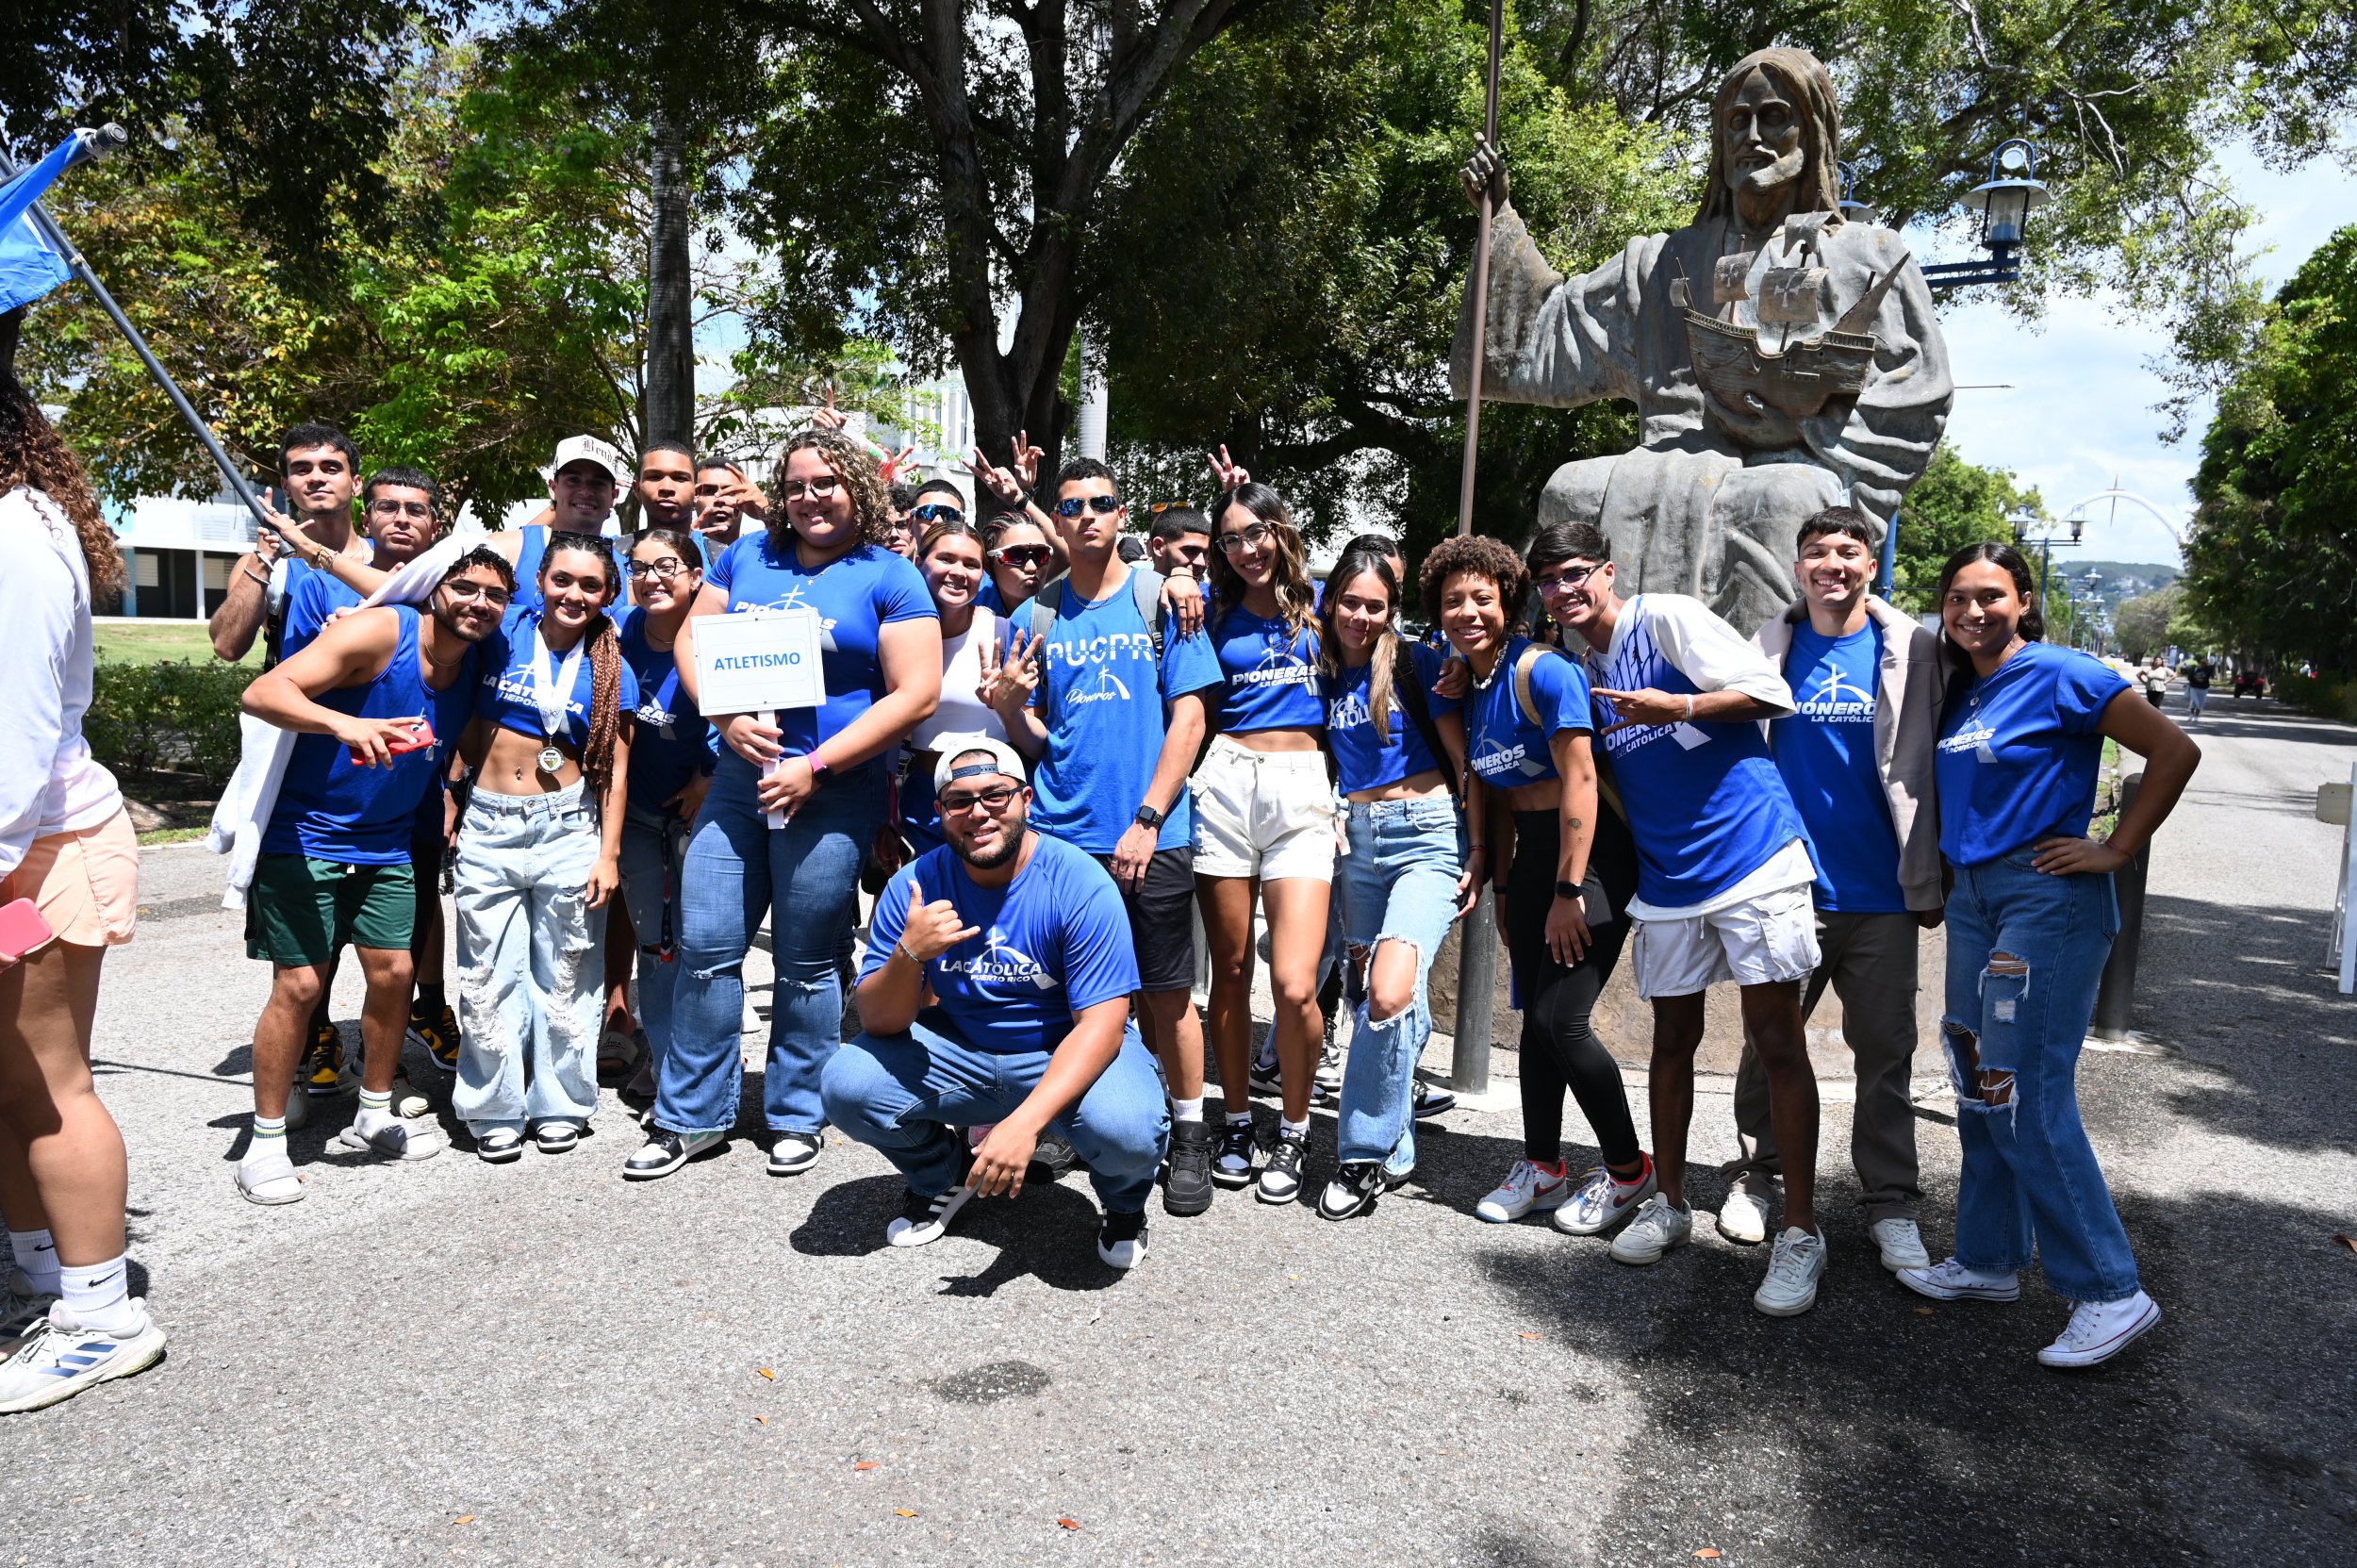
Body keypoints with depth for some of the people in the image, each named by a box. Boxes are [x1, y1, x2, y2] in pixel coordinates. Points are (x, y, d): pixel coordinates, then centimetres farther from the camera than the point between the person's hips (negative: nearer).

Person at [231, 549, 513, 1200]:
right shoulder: (379, 632, -19)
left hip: (387, 845, 6)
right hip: (304, 836, -6)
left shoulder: (480, 663, 1)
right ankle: (265, 1143, 10)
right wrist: (344, 724, -45)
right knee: (300, 984, -5)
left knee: (394, 972, 7)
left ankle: (374, 1116, 26)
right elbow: (263, 693, -28)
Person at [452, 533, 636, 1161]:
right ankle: (497, 1109, 19)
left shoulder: (611, 670, 3)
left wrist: (609, 854, -2)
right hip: (489, 826, 0)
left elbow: (616, 771, 3)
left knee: (565, 977, 7)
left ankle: (559, 1103, 22)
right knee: (489, 978, 4)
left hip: (569, 827, 0)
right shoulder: (503, 634, 1)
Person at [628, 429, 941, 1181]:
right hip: (742, 774, 4)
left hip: (833, 790, -4)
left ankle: (795, 1117, 23)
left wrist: (816, 767, -14)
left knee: (806, 963, 5)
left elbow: (916, 694, -10)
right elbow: (691, 639, 12)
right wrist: (727, 716, -8)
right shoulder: (750, 555, 11)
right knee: (705, 944, 4)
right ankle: (692, 1115, 19)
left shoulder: (889, 578, -3)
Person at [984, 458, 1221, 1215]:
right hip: (1058, 834, 2)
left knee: (1166, 994, 3)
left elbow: (1188, 717, -3)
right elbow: (1030, 739, 12)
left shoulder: (1161, 599, 2)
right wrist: (1008, 706, -11)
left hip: (1150, 835, -2)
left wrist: (1146, 820, -10)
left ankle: (1189, 1135, 18)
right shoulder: (1035, 615, 10)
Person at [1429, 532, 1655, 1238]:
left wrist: (1568, 892, -19)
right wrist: (1501, 885, 16)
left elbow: (1579, 780, -19)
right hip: (1533, 853, 8)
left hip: (1593, 850, -7)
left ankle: (1627, 1168, 10)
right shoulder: (1466, 683, 8)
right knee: (1535, 1017, 9)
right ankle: (1543, 1168, 23)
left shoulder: (1544, 670, -16)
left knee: (1560, 1019, -10)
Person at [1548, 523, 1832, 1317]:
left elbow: (1770, 691, -11)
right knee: (1673, 1038, 12)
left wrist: (1675, 706, -21)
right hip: (1666, 876, 6)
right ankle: (1669, 1203, 26)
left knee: (1776, 1041, -4)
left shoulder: (1666, 618, -5)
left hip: (1751, 855, -6)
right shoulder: (1579, 669, 13)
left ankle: (1800, 1231, 5)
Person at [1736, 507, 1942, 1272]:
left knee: (1885, 1051, 7)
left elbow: (1922, 768, 0)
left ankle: (1891, 1205, 18)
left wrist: (1927, 880, -1)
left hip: (1879, 892, -1)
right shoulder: (1771, 648, 3)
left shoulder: (1908, 649, 1)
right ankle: (1756, 1177, 26)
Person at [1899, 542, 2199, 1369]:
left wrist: (2116, 851, -12)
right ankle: (1988, 1260, 25)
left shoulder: (2061, 675, -10)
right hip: (1972, 897, 8)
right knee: (1981, 1090, 13)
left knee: (2027, 1100, -8)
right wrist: (1948, 879, 13)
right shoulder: (1962, 691, 13)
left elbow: (2175, 750, -12)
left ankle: (2109, 1292, 4)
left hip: (2047, 898, -8)